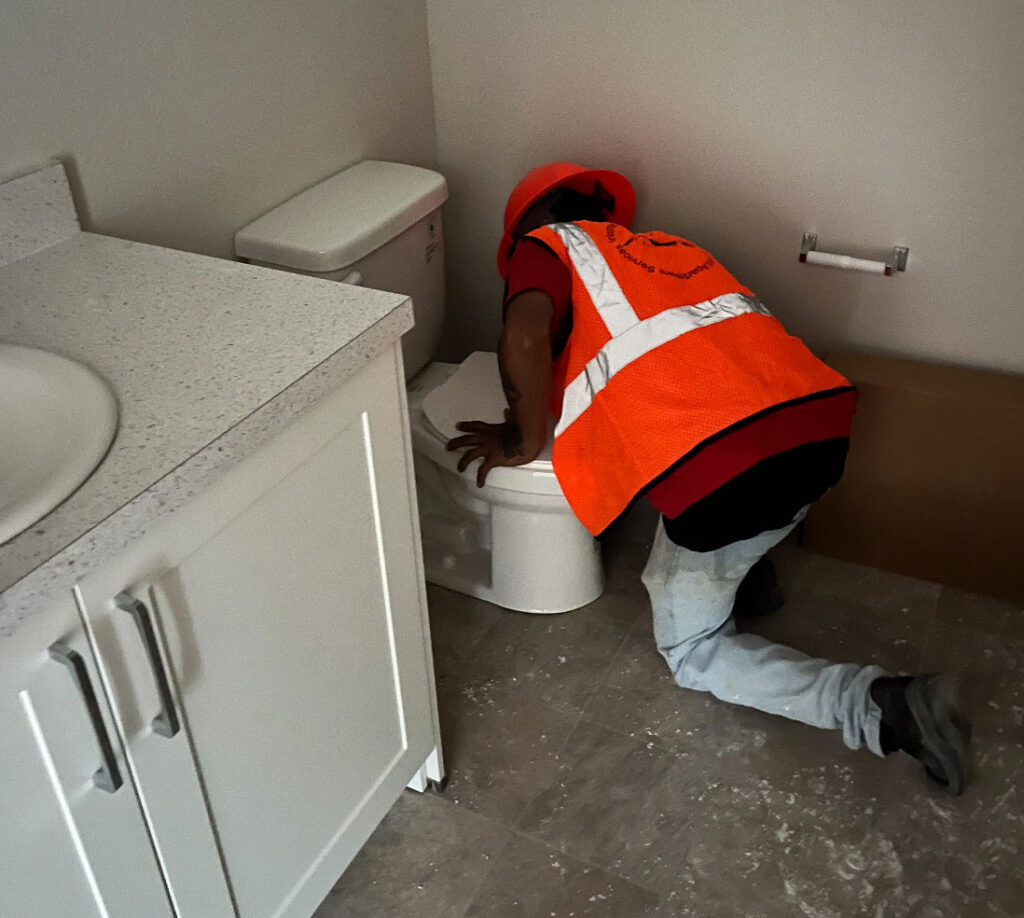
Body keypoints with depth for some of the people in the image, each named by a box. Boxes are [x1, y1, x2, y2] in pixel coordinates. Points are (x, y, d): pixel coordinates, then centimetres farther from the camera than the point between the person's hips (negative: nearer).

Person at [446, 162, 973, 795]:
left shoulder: (548, 244, 12)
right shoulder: (663, 245, 32)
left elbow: (523, 342, -9)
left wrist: (524, 442, 7)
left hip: (724, 474, -8)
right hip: (822, 431, 8)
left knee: (690, 649, 16)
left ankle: (876, 706, 0)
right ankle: (747, 573, 36)